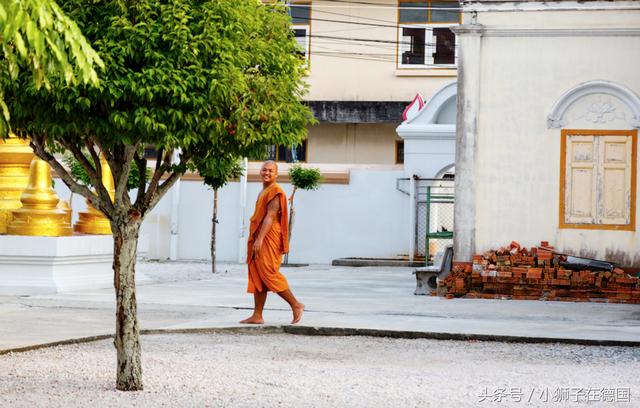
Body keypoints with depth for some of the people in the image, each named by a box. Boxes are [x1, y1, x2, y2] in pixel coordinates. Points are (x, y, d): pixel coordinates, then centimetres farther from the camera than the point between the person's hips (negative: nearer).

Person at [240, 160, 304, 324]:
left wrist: (259, 239, -27)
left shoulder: (275, 192, -11)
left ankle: (296, 305, -1)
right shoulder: (264, 192, 19)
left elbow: (270, 217, -20)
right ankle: (257, 316, 5)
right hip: (260, 239, 10)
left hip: (268, 238, -10)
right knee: (257, 277, 6)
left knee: (269, 274, -11)